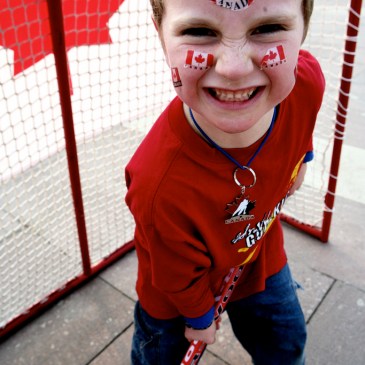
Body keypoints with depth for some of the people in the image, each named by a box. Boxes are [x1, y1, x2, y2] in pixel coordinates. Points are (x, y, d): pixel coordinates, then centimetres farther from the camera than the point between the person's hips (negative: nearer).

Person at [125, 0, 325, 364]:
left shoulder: (305, 80, -32)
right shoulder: (161, 187, -45)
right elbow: (179, 275, -21)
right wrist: (199, 318, -3)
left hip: (261, 254, 4)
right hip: (178, 292, -3)